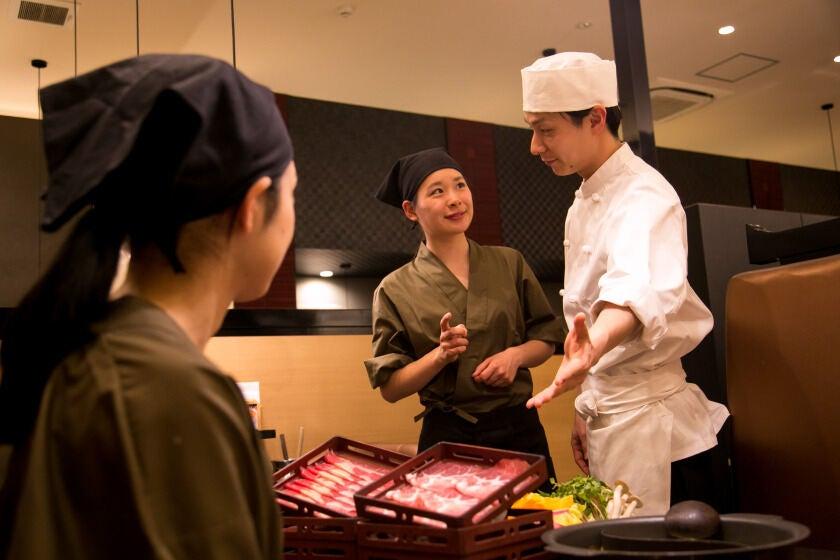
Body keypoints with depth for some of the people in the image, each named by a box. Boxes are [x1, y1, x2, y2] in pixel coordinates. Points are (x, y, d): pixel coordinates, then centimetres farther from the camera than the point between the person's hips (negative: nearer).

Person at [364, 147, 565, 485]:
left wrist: (516, 355, -10)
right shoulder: (396, 290, -3)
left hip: (520, 431, 2)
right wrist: (441, 355, -18)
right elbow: (390, 388, -3)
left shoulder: (509, 264, 3)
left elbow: (546, 339, 10)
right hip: (448, 439, -2)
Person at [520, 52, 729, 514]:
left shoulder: (643, 196, -18)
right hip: (609, 418, 9)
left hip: (650, 424, -9)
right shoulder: (583, 206, 12)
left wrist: (593, 347, -59)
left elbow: (640, 286, -40)